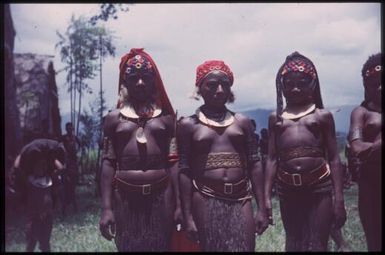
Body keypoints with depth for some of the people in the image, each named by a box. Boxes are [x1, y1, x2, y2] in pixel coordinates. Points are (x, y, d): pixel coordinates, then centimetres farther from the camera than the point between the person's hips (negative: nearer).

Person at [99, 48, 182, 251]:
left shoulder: (166, 117, 6)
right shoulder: (114, 118, 6)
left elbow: (173, 162, 3)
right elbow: (108, 163, 3)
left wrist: (179, 205, -1)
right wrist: (106, 208, -4)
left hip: (161, 197, 0)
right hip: (125, 198, 0)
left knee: (162, 247, 8)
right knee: (128, 247, 8)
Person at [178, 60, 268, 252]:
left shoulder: (242, 122, 9)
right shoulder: (188, 124, 2)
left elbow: (254, 165, 8)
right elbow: (184, 171, -1)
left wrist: (262, 208, 4)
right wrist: (188, 216, -5)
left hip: (241, 199, 2)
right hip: (207, 200, -2)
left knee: (245, 248, 2)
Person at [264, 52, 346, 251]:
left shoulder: (323, 115, 5)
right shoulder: (275, 118, 11)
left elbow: (334, 158, 3)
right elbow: (272, 159, 9)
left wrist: (339, 198, -3)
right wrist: (267, 196, 3)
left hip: (319, 186, -2)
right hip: (287, 189, 2)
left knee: (317, 245, 3)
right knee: (293, 243, 12)